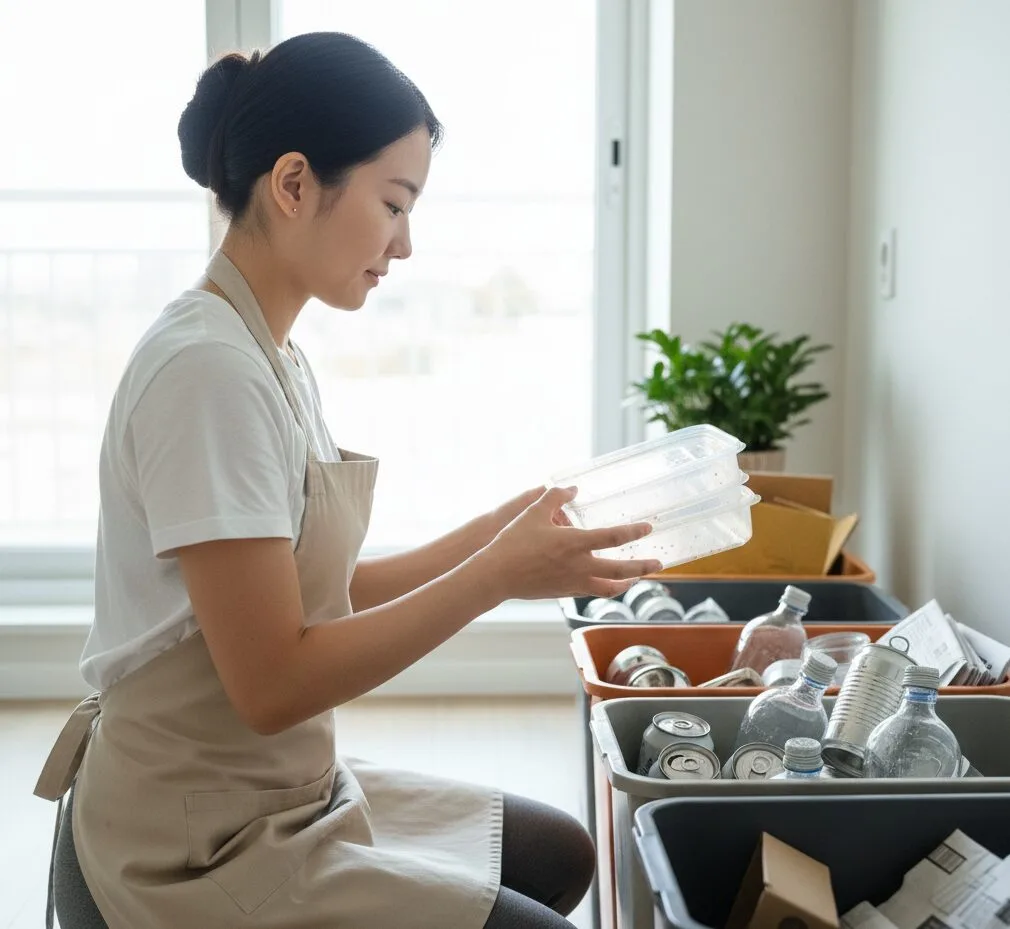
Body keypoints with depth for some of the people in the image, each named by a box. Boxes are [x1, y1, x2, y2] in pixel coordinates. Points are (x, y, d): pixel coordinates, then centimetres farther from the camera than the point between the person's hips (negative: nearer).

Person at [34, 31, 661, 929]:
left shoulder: (272, 355, 5)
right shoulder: (209, 368, -24)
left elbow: (322, 592, 5)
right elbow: (274, 682, -25)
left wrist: (496, 532, -3)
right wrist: (500, 574, -21)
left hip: (277, 796, 9)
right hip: (198, 851, -9)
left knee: (557, 854, 20)